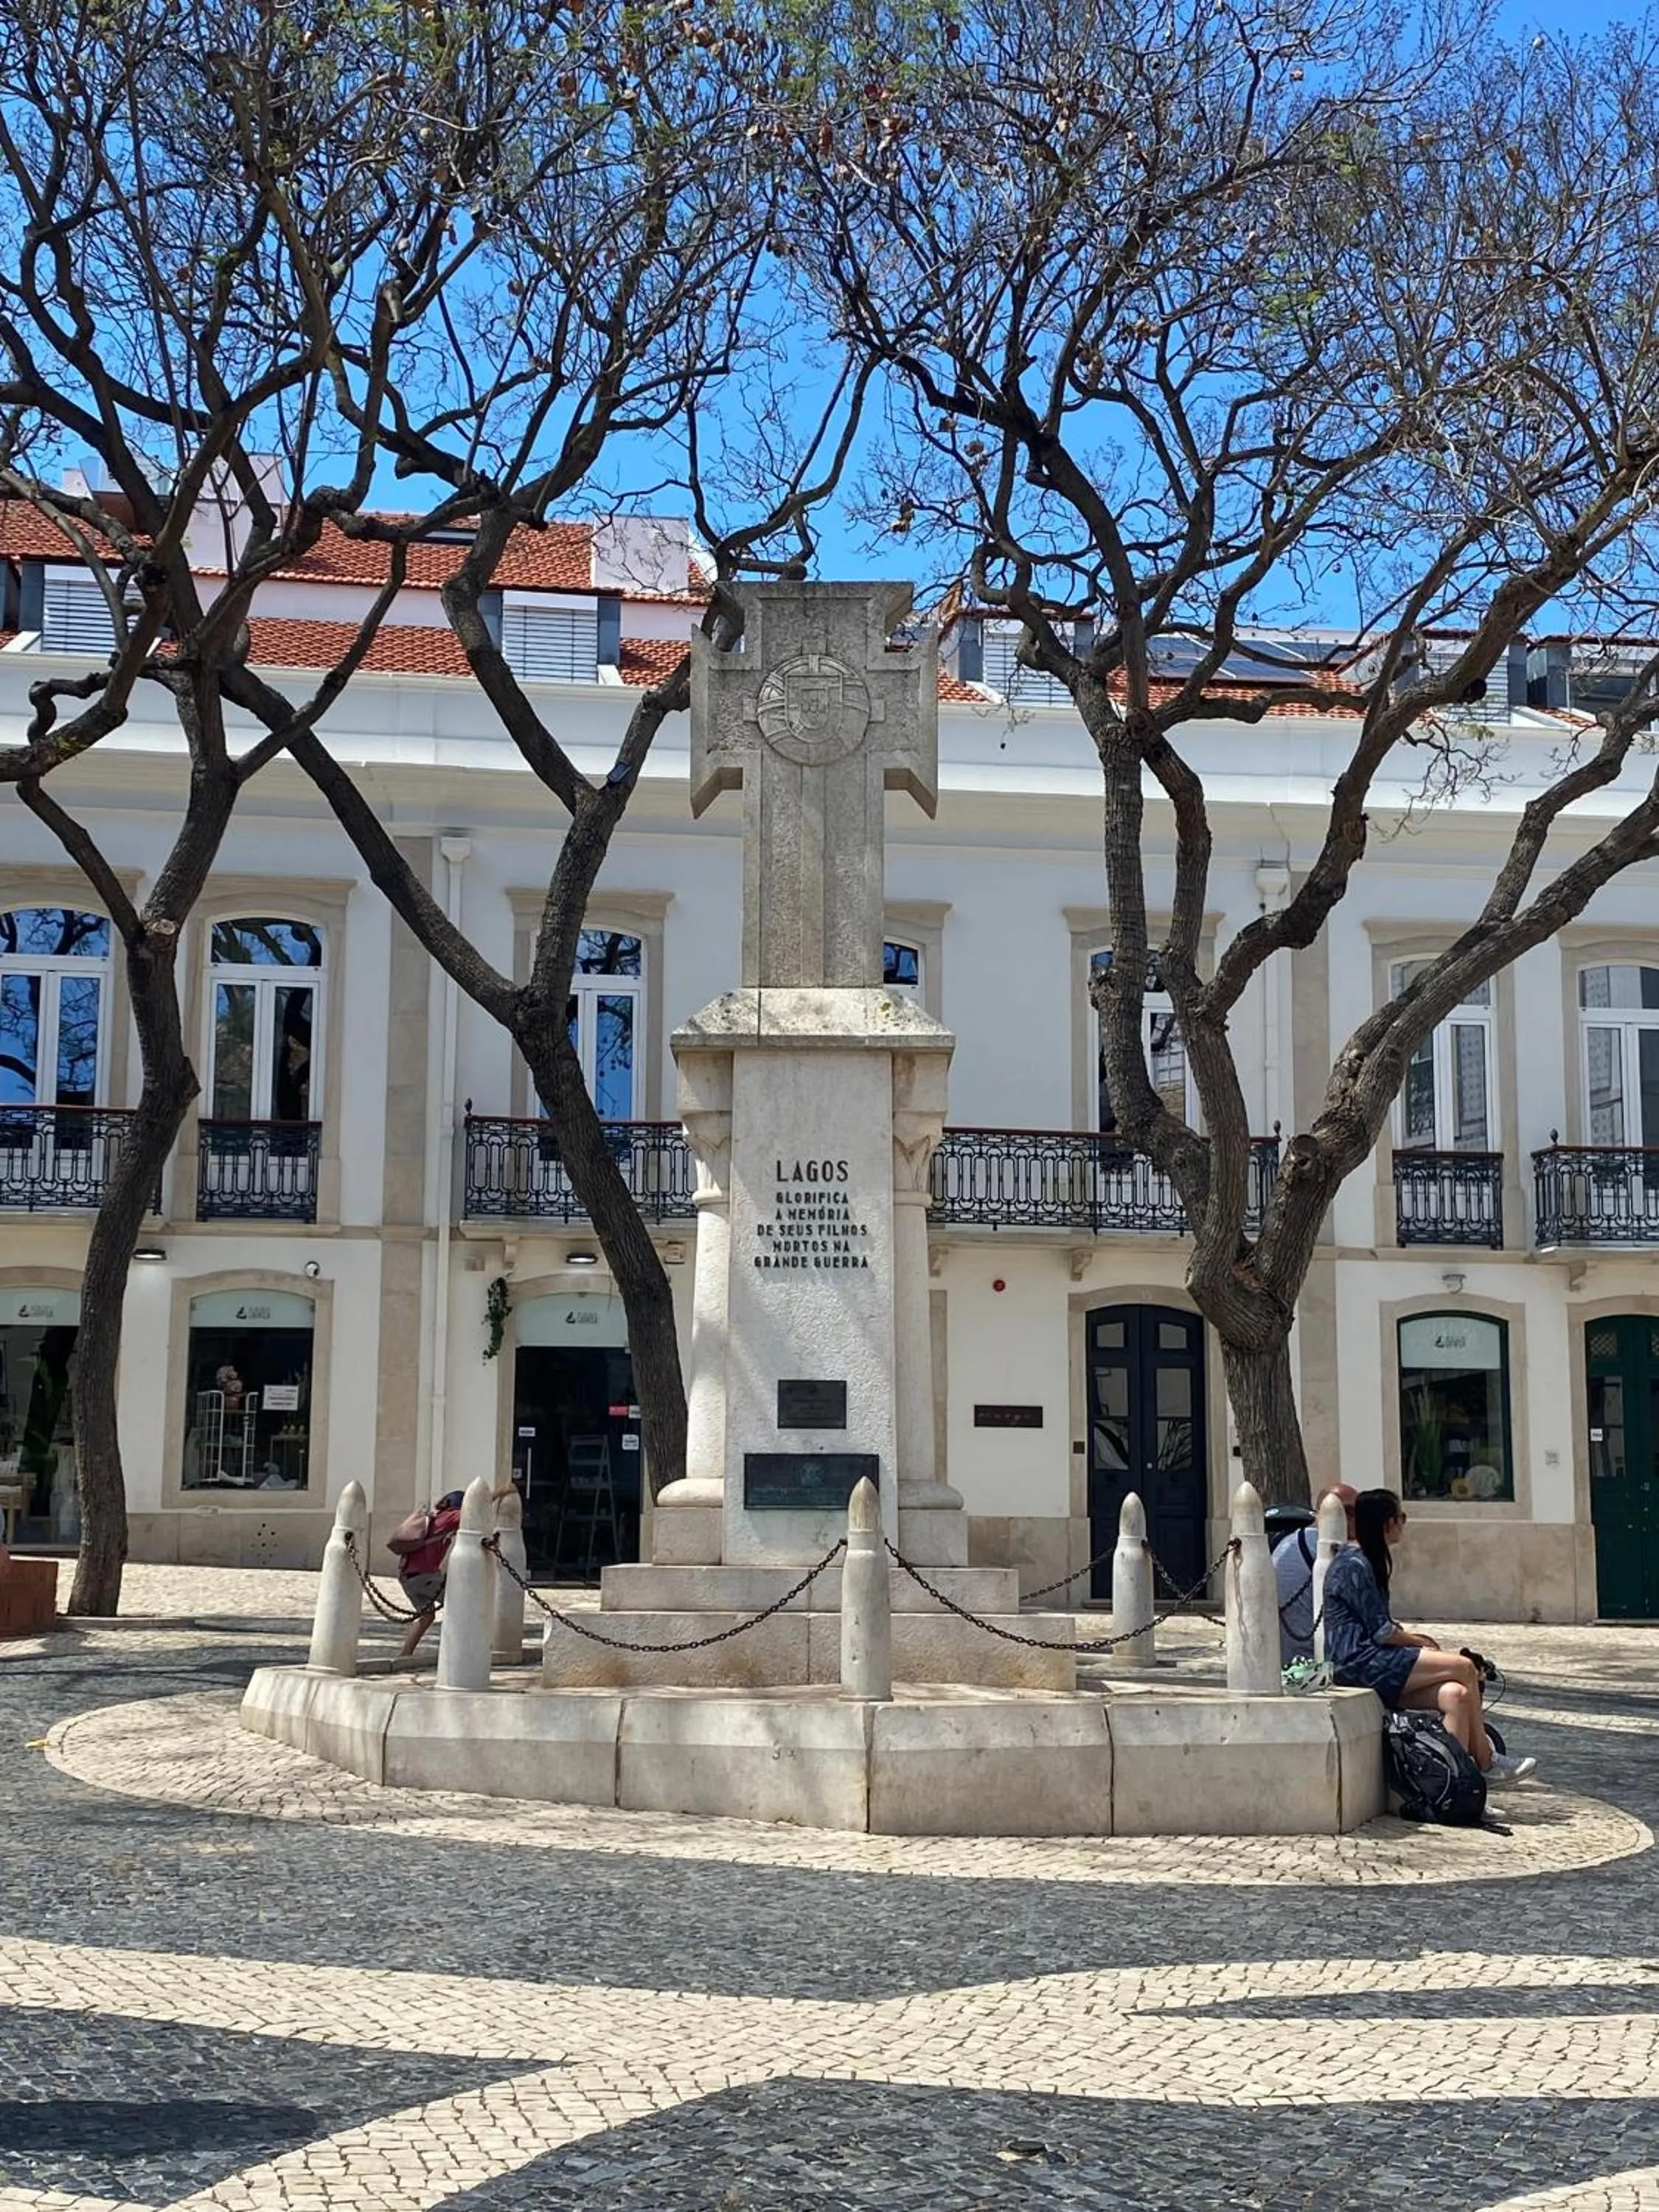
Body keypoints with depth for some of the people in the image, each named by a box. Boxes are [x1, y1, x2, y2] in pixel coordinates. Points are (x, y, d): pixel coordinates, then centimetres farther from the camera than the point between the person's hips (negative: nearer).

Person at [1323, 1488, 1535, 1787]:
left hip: (1373, 1664, 10)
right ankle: (1486, 1764, -3)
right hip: (1359, 1664, -10)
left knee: (1455, 1695, -11)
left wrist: (1409, 1635, 6)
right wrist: (1418, 1642, 2)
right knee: (1464, 1667, -15)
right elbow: (1381, 1632, -14)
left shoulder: (1365, 1562, 21)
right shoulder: (1354, 1566, -11)